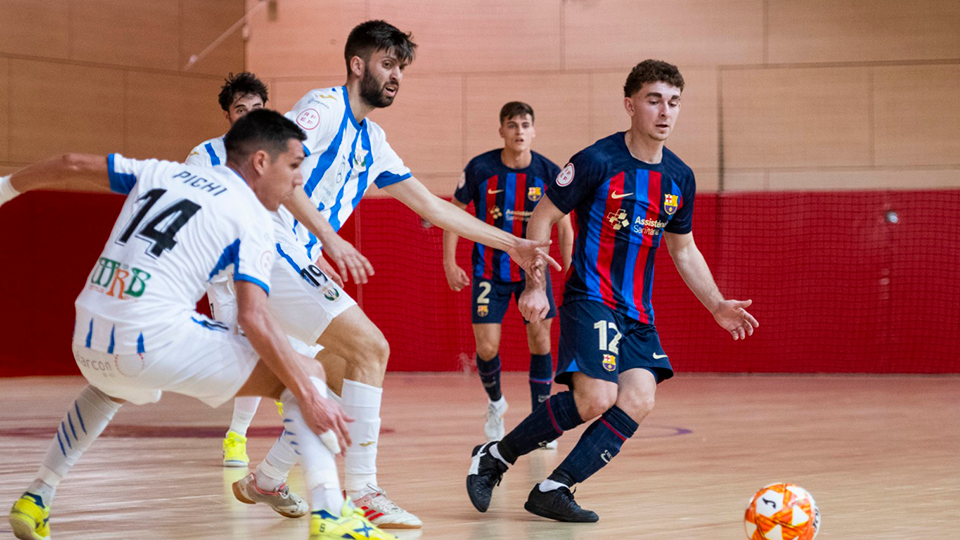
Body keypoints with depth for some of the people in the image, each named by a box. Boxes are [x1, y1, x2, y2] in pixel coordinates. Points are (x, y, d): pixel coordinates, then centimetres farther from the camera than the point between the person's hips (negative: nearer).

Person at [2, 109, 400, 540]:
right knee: (306, 373, 3)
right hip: (155, 339, -7)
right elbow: (254, 319, -10)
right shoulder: (251, 218, 2)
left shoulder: (161, 173, 20)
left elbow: (74, 166, 22)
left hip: (89, 341, 7)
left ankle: (35, 500, 39)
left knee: (112, 388, 44)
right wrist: (310, 397, -11)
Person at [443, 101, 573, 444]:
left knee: (540, 339, -8)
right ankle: (495, 402, 25)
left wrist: (570, 273, 0)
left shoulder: (548, 172, -10)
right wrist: (449, 263, -5)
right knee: (487, 348, -6)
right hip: (490, 270, -1)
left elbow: (564, 225, 1)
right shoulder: (481, 169, -14)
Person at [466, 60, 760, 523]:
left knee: (639, 400, -14)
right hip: (590, 298, -6)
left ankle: (554, 490, -9)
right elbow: (542, 217, -4)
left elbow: (684, 250, 22)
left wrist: (717, 306, 14)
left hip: (638, 311, 6)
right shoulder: (598, 161, -10)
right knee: (596, 398, -22)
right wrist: (535, 285, -13)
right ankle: (494, 457, -3)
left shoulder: (679, 178, 8)